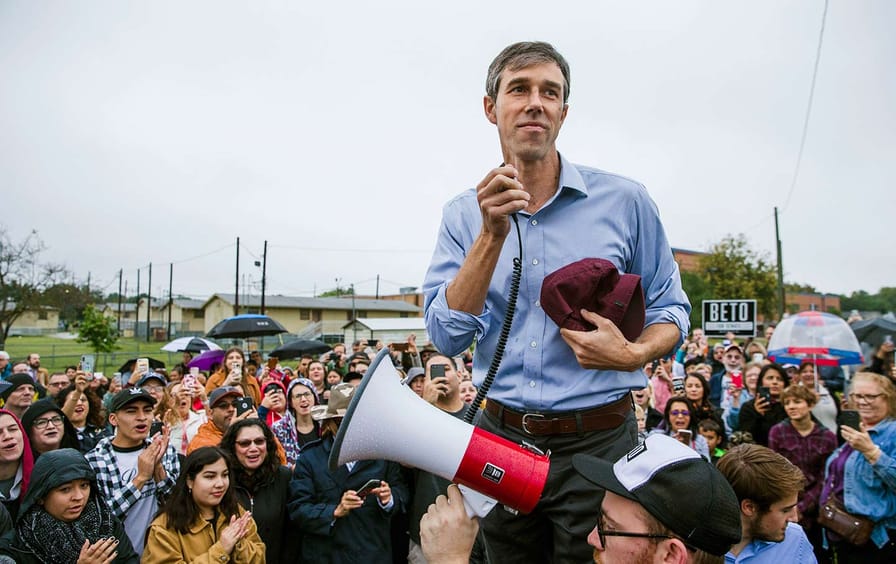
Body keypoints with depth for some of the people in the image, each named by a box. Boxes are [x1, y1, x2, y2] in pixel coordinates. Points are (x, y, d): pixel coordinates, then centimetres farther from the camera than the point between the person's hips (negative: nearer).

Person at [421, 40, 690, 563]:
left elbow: (671, 310, 3)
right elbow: (448, 338, -10)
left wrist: (632, 355, -19)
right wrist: (492, 235, -19)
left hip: (598, 442, -2)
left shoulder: (624, 200, -5)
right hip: (501, 440, 2)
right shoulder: (464, 214, 0)